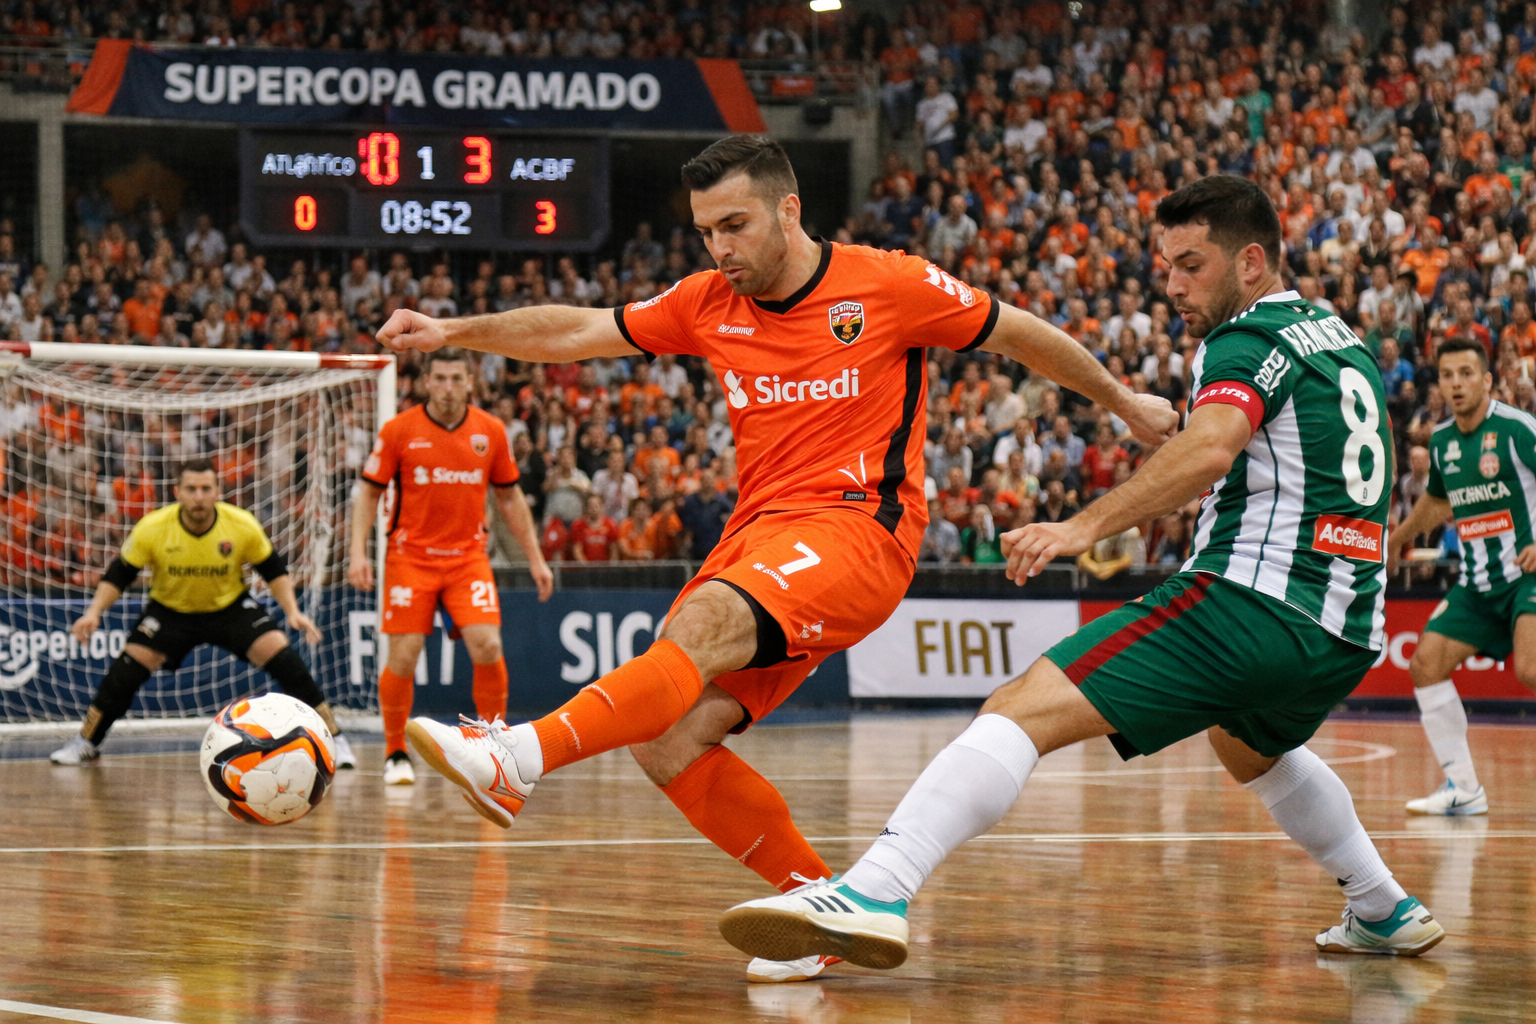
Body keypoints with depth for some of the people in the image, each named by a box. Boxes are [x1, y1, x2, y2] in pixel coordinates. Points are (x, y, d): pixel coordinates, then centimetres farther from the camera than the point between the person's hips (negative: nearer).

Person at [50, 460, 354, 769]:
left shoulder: (243, 526, -21)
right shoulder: (152, 529, -23)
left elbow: (274, 570, -5)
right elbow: (119, 573, -9)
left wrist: (293, 612, -18)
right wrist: (95, 611, -22)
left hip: (231, 607, 0)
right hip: (170, 609, 0)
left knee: (282, 657, -19)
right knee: (128, 668, -15)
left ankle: (333, 740, -8)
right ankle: (85, 745, 8)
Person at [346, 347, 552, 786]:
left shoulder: (491, 431, 3)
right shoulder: (398, 431, -4)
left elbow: (510, 497, 13)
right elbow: (368, 491, 1)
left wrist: (535, 558, 11)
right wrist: (358, 551, -11)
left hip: (468, 556, 1)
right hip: (410, 558, -1)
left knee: (488, 648, -14)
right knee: (402, 658, -6)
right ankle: (396, 754, 14)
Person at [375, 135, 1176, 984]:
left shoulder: (890, 285, -1)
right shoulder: (708, 303, 12)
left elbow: (1020, 335, 11)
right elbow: (576, 332, 16)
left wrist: (1123, 402, 22)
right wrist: (454, 332, 3)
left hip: (858, 526, -6)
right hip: (757, 530, 6)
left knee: (702, 623, -34)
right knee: (669, 747, -10)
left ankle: (521, 758, -51)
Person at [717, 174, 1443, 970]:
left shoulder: (1250, 339, -4)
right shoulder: (1343, 342, 22)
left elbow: (1211, 447, -25)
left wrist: (1087, 525, -35)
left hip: (1253, 599, -9)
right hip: (1349, 633, 9)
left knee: (1022, 714, -20)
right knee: (1249, 745, 42)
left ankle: (873, 892, -40)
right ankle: (1386, 912, 47)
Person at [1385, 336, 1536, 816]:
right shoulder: (1441, 441, 8)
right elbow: (1436, 501, 28)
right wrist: (1394, 540, 39)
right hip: (1478, 582, 7)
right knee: (1425, 664, 0)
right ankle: (1462, 787, 8)